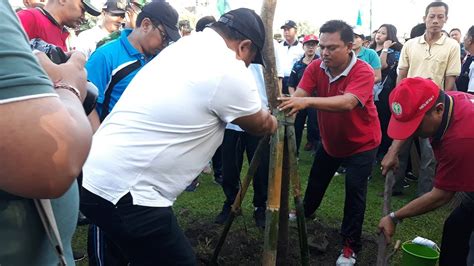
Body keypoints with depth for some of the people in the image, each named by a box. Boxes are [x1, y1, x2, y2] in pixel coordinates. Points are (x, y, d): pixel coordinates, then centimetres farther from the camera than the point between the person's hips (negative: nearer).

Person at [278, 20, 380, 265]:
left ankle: (350, 246, 12)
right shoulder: (315, 67, -15)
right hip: (329, 139, 5)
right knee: (316, 180, 22)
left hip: (361, 143, -5)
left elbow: (347, 102, -48)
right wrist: (286, 107, -51)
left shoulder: (363, 72, -29)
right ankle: (306, 212, 50)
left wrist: (307, 101, -62)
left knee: (354, 190, -7)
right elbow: (299, 95, -27)